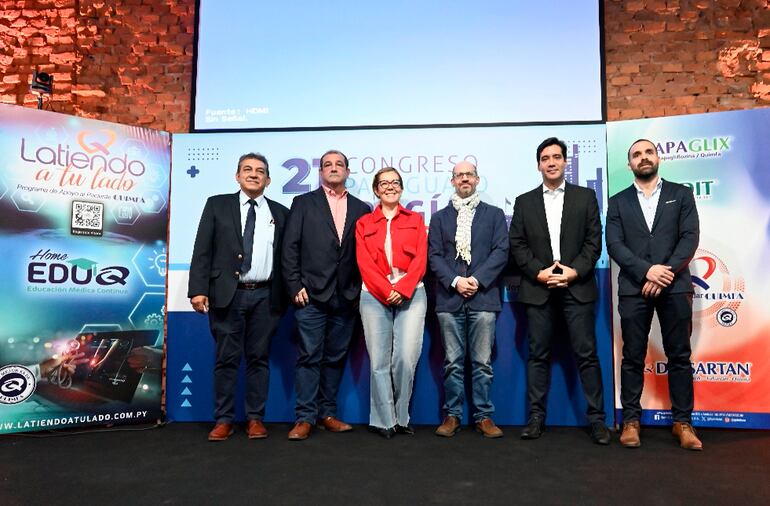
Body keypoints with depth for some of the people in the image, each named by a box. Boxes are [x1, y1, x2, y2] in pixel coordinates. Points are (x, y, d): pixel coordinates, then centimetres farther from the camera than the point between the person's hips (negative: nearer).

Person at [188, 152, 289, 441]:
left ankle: (255, 418, 18)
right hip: (227, 294, -1)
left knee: (259, 358, 7)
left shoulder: (279, 213, 11)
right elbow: (202, 250, 1)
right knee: (226, 359, 5)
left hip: (265, 296, 1)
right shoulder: (217, 205, 8)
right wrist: (198, 289, -8)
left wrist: (288, 294, 0)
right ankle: (223, 420, 16)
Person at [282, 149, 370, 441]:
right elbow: (290, 248, 1)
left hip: (346, 297, 3)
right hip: (311, 295, -2)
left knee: (335, 358, 9)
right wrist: (295, 286, -6)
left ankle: (327, 413, 21)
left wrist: (360, 290, 0)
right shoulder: (304, 203, 7)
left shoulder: (361, 209, 12)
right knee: (309, 357, -1)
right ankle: (305, 417, 8)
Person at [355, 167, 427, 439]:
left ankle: (401, 417, 12)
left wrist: (403, 290, -11)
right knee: (379, 361, 0)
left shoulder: (415, 219, 14)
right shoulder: (364, 223, 12)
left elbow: (421, 259, 3)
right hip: (375, 296, 0)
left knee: (406, 359, -7)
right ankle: (385, 420, 14)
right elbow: (364, 263, 2)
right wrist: (387, 291, -11)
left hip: (411, 294, 0)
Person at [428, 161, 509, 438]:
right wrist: (455, 281, -10)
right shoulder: (439, 217, 15)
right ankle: (452, 415, 14)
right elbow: (434, 255, 5)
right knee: (452, 362, 4)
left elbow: (501, 251, 1)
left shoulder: (494, 214, 12)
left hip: (483, 297, -1)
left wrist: (477, 279, -10)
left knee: (482, 362, 1)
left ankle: (484, 416, 12)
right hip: (449, 298, 1)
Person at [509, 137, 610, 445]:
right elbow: (517, 246, 5)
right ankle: (536, 417, 12)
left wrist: (574, 271, -11)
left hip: (577, 287, -1)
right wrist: (539, 272, -9)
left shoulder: (585, 197, 9)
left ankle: (597, 419, 9)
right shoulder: (524, 202, 11)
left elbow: (594, 241, 3)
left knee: (586, 355, 0)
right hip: (538, 289, 1)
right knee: (538, 355, 5)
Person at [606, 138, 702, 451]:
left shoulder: (681, 194, 11)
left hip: (675, 286, 0)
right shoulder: (618, 202, 11)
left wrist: (666, 273, -12)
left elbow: (690, 237, 0)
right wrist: (647, 270, -14)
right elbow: (614, 245, 0)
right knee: (632, 358, 3)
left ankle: (682, 421, 15)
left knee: (679, 356, 5)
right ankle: (631, 419, 12)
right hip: (634, 289, 0)